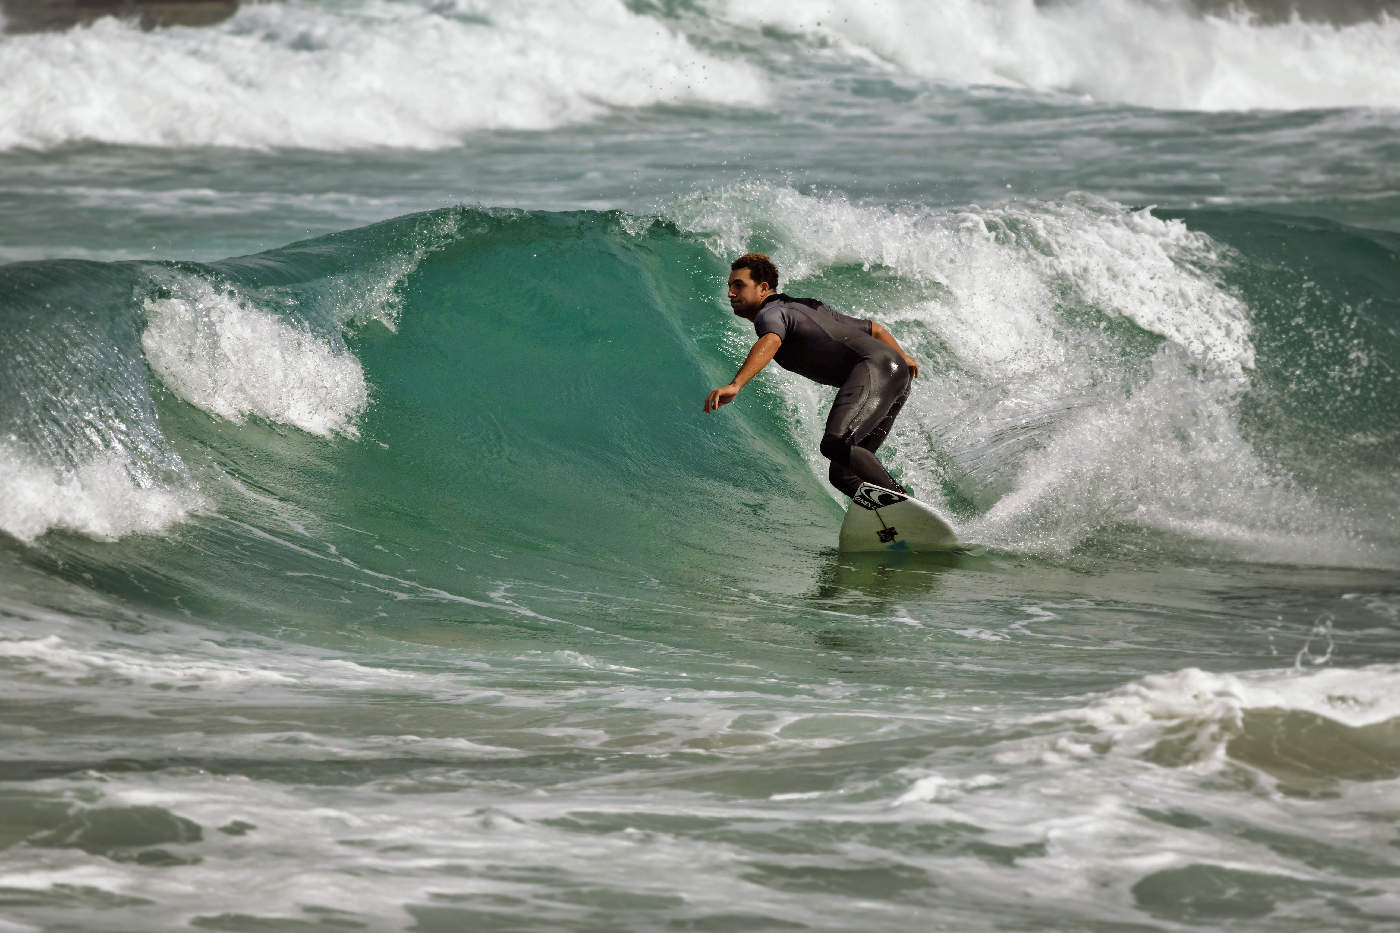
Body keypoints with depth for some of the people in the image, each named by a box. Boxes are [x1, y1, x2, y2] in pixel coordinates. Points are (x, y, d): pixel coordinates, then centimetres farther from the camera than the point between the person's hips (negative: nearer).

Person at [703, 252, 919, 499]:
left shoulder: (770, 314, 2)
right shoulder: (807, 307, 30)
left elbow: (771, 342, -25)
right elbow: (874, 329, 38)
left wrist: (735, 385, -40)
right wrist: (901, 356, 58)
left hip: (876, 368, -9)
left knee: (835, 444, -30)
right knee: (842, 474, 5)